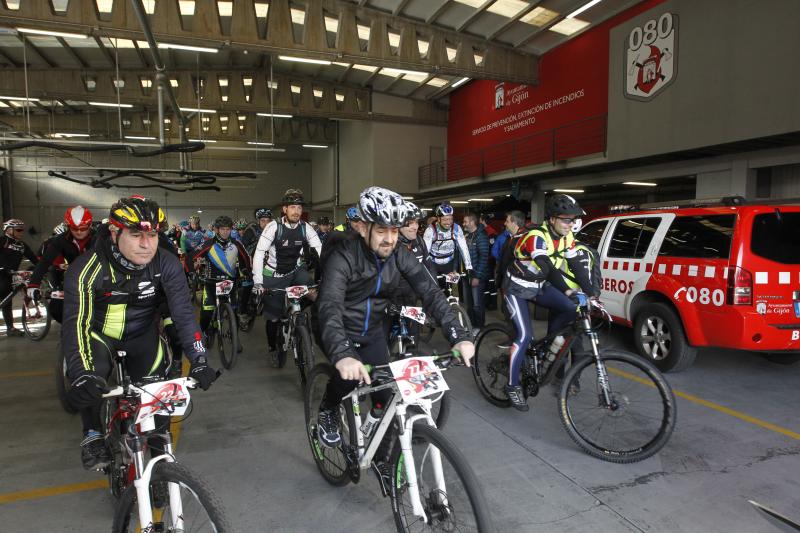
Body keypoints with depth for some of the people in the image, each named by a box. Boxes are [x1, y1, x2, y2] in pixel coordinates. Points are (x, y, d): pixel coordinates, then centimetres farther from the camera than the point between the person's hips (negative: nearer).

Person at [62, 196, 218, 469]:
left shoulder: (167, 265, -22)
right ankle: (93, 434, 2)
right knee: (90, 382, -27)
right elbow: (76, 323, -35)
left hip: (142, 333, 2)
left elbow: (183, 313, -25)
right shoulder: (87, 268, -28)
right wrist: (80, 375, -49)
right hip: (99, 333, -2)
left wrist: (199, 360, -35)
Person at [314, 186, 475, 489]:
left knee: (386, 397, -1)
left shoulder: (401, 256, -14)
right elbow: (329, 306, -41)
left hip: (373, 332, 4)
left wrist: (459, 336, -34)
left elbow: (431, 293, -21)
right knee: (350, 370, -31)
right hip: (339, 331, -4)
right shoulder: (343, 257, -28)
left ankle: (379, 459, 24)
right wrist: (342, 355, -58)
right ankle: (328, 410, 3)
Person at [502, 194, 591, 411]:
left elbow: (577, 266, -5)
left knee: (571, 310, -13)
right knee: (525, 335, -15)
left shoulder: (566, 237, -5)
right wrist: (567, 291, -49)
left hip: (540, 285, 7)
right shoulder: (536, 236, -29)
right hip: (517, 288, -7)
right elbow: (549, 269, -39)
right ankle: (512, 386, 0)